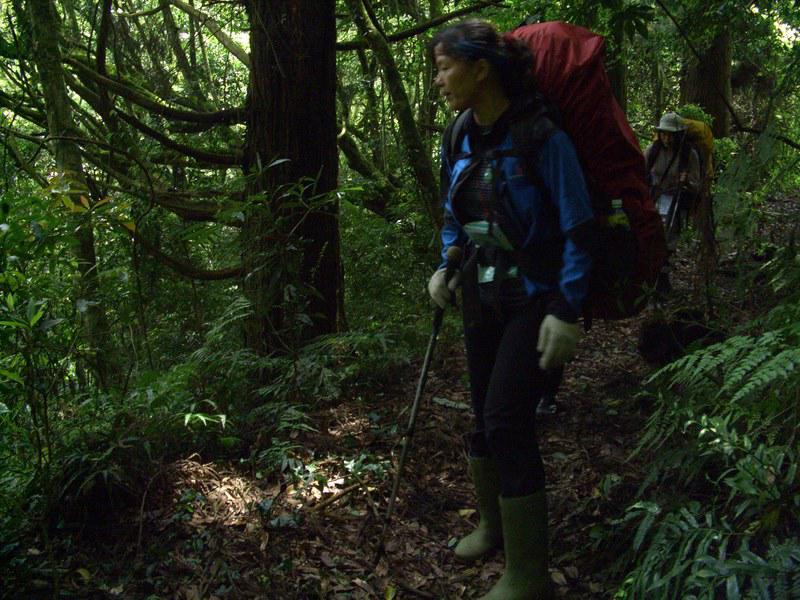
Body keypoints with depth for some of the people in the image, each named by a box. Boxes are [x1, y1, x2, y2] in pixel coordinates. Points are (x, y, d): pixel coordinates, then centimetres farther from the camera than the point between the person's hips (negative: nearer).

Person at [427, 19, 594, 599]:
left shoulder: (540, 134, -18)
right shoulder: (460, 139, 4)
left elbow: (577, 227, -17)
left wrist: (567, 311, -20)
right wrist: (447, 266, 3)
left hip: (534, 296, -7)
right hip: (484, 295, 7)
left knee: (506, 421, -12)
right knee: (485, 414, 15)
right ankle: (494, 524, 37)